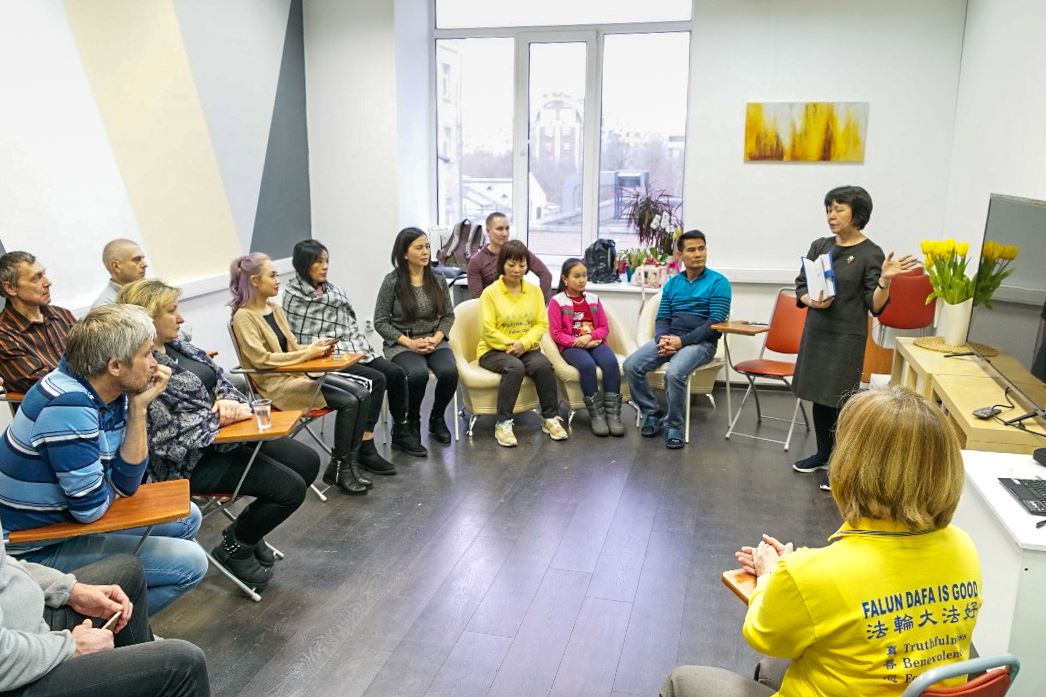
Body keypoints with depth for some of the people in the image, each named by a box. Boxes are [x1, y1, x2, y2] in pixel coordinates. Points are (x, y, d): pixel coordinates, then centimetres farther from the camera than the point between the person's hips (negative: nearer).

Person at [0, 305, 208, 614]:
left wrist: (138, 407, -9)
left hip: (68, 518, 9)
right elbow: (93, 507, -23)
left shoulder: (111, 392, -2)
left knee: (186, 517, 16)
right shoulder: (68, 407, -28)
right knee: (190, 562, -17)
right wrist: (106, 480, -1)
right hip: (39, 548, -9)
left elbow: (126, 483, -2)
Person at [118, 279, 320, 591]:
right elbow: (167, 440, -25)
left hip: (224, 434, 10)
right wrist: (218, 419, -18)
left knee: (308, 461, 6)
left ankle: (247, 530, 23)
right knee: (291, 488, -15)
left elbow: (220, 379, 11)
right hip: (193, 461, -9)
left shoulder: (177, 346, 6)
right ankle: (234, 547, 11)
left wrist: (230, 402, -11)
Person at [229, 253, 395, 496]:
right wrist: (307, 354, -18)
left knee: (362, 393, -12)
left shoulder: (275, 309, 15)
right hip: (275, 385, -8)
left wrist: (315, 346, -2)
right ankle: (338, 469, -7)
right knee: (348, 401, -22)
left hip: (298, 374, 8)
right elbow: (260, 359, -18)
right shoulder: (243, 317, -9)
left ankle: (351, 459, -6)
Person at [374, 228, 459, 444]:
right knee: (418, 374, -33)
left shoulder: (437, 280, 4)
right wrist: (409, 343, -15)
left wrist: (436, 339, -10)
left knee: (449, 371, -28)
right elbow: (380, 322, -5)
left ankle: (437, 419, 1)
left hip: (434, 341, 3)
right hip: (401, 344, -3)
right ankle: (412, 421, -2)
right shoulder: (392, 282, -7)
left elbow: (448, 315, 9)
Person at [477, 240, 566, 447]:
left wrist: (523, 344, -15)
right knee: (515, 367, -34)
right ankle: (503, 423, -24)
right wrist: (511, 346, -17)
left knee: (543, 365, -28)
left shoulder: (534, 291, 7)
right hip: (494, 350, -3)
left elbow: (541, 324, 1)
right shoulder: (490, 292, -4)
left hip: (527, 348, 3)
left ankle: (550, 418, -12)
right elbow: (488, 331, -8)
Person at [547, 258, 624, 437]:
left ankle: (613, 414, -27)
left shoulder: (594, 299, 14)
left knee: (611, 362, -29)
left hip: (595, 342, 4)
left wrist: (589, 337, -10)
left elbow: (604, 328, 11)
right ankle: (596, 415, -26)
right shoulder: (557, 301, 1)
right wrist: (578, 342, -15)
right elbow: (556, 333, -5)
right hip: (571, 346, -4)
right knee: (588, 365, -36)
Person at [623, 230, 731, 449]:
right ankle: (652, 414, 1)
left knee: (674, 373, -34)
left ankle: (674, 425, -12)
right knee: (631, 366, -18)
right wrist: (662, 339, -11)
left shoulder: (718, 282, -1)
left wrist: (682, 341, -19)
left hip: (700, 342, -5)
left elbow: (716, 322, -10)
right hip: (669, 339, 5)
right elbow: (662, 318, 12)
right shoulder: (672, 283, 15)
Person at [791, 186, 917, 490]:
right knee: (818, 395, 13)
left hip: (847, 337, -5)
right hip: (816, 331, 5)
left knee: (839, 400, -4)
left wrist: (885, 280, -27)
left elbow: (875, 306, -10)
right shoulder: (819, 246, 7)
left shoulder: (871, 254, -8)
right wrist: (812, 301, -10)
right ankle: (823, 454, 30)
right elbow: (800, 287, 10)